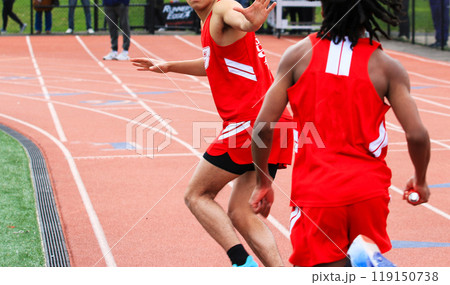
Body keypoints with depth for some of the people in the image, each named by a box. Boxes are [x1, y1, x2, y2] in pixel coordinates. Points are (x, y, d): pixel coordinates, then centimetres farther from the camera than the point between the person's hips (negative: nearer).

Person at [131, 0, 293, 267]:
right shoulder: (210, 25, 23)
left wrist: (250, 24, -56)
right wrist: (169, 66, 45)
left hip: (249, 123, -9)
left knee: (197, 195, 5)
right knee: (241, 214, 11)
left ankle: (242, 262, -9)